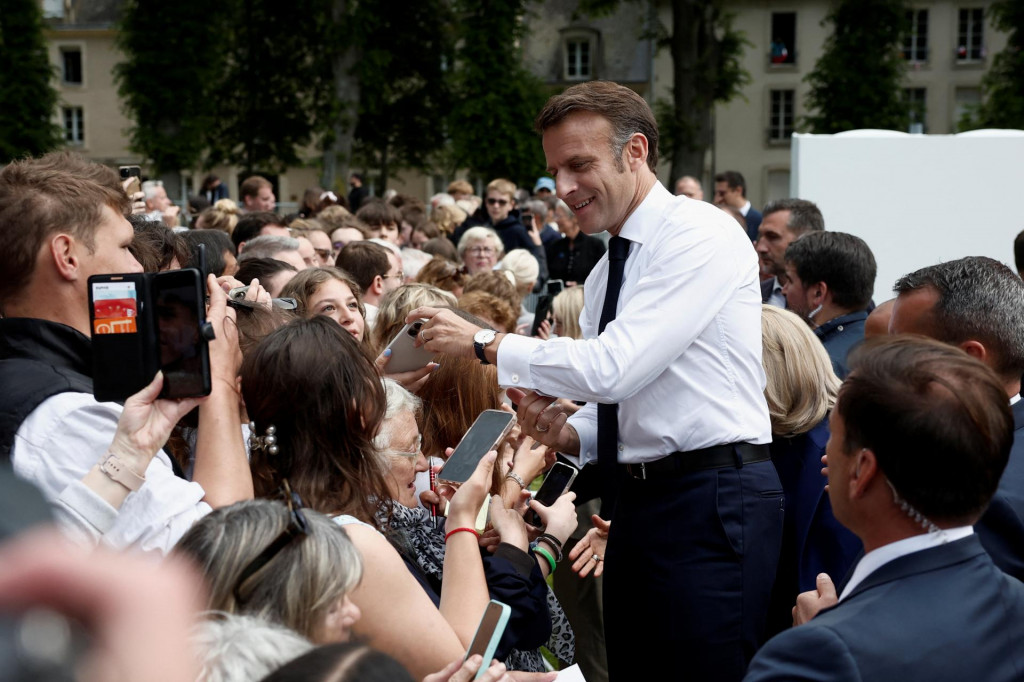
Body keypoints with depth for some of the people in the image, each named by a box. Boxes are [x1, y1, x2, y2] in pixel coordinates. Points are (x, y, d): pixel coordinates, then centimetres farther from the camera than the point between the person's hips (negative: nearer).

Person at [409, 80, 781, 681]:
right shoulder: (606, 273, 16)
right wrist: (569, 435, -2)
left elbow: (614, 368, -22)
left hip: (713, 499, -9)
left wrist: (486, 344, -13)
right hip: (637, 501, 9)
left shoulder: (700, 234, -12)